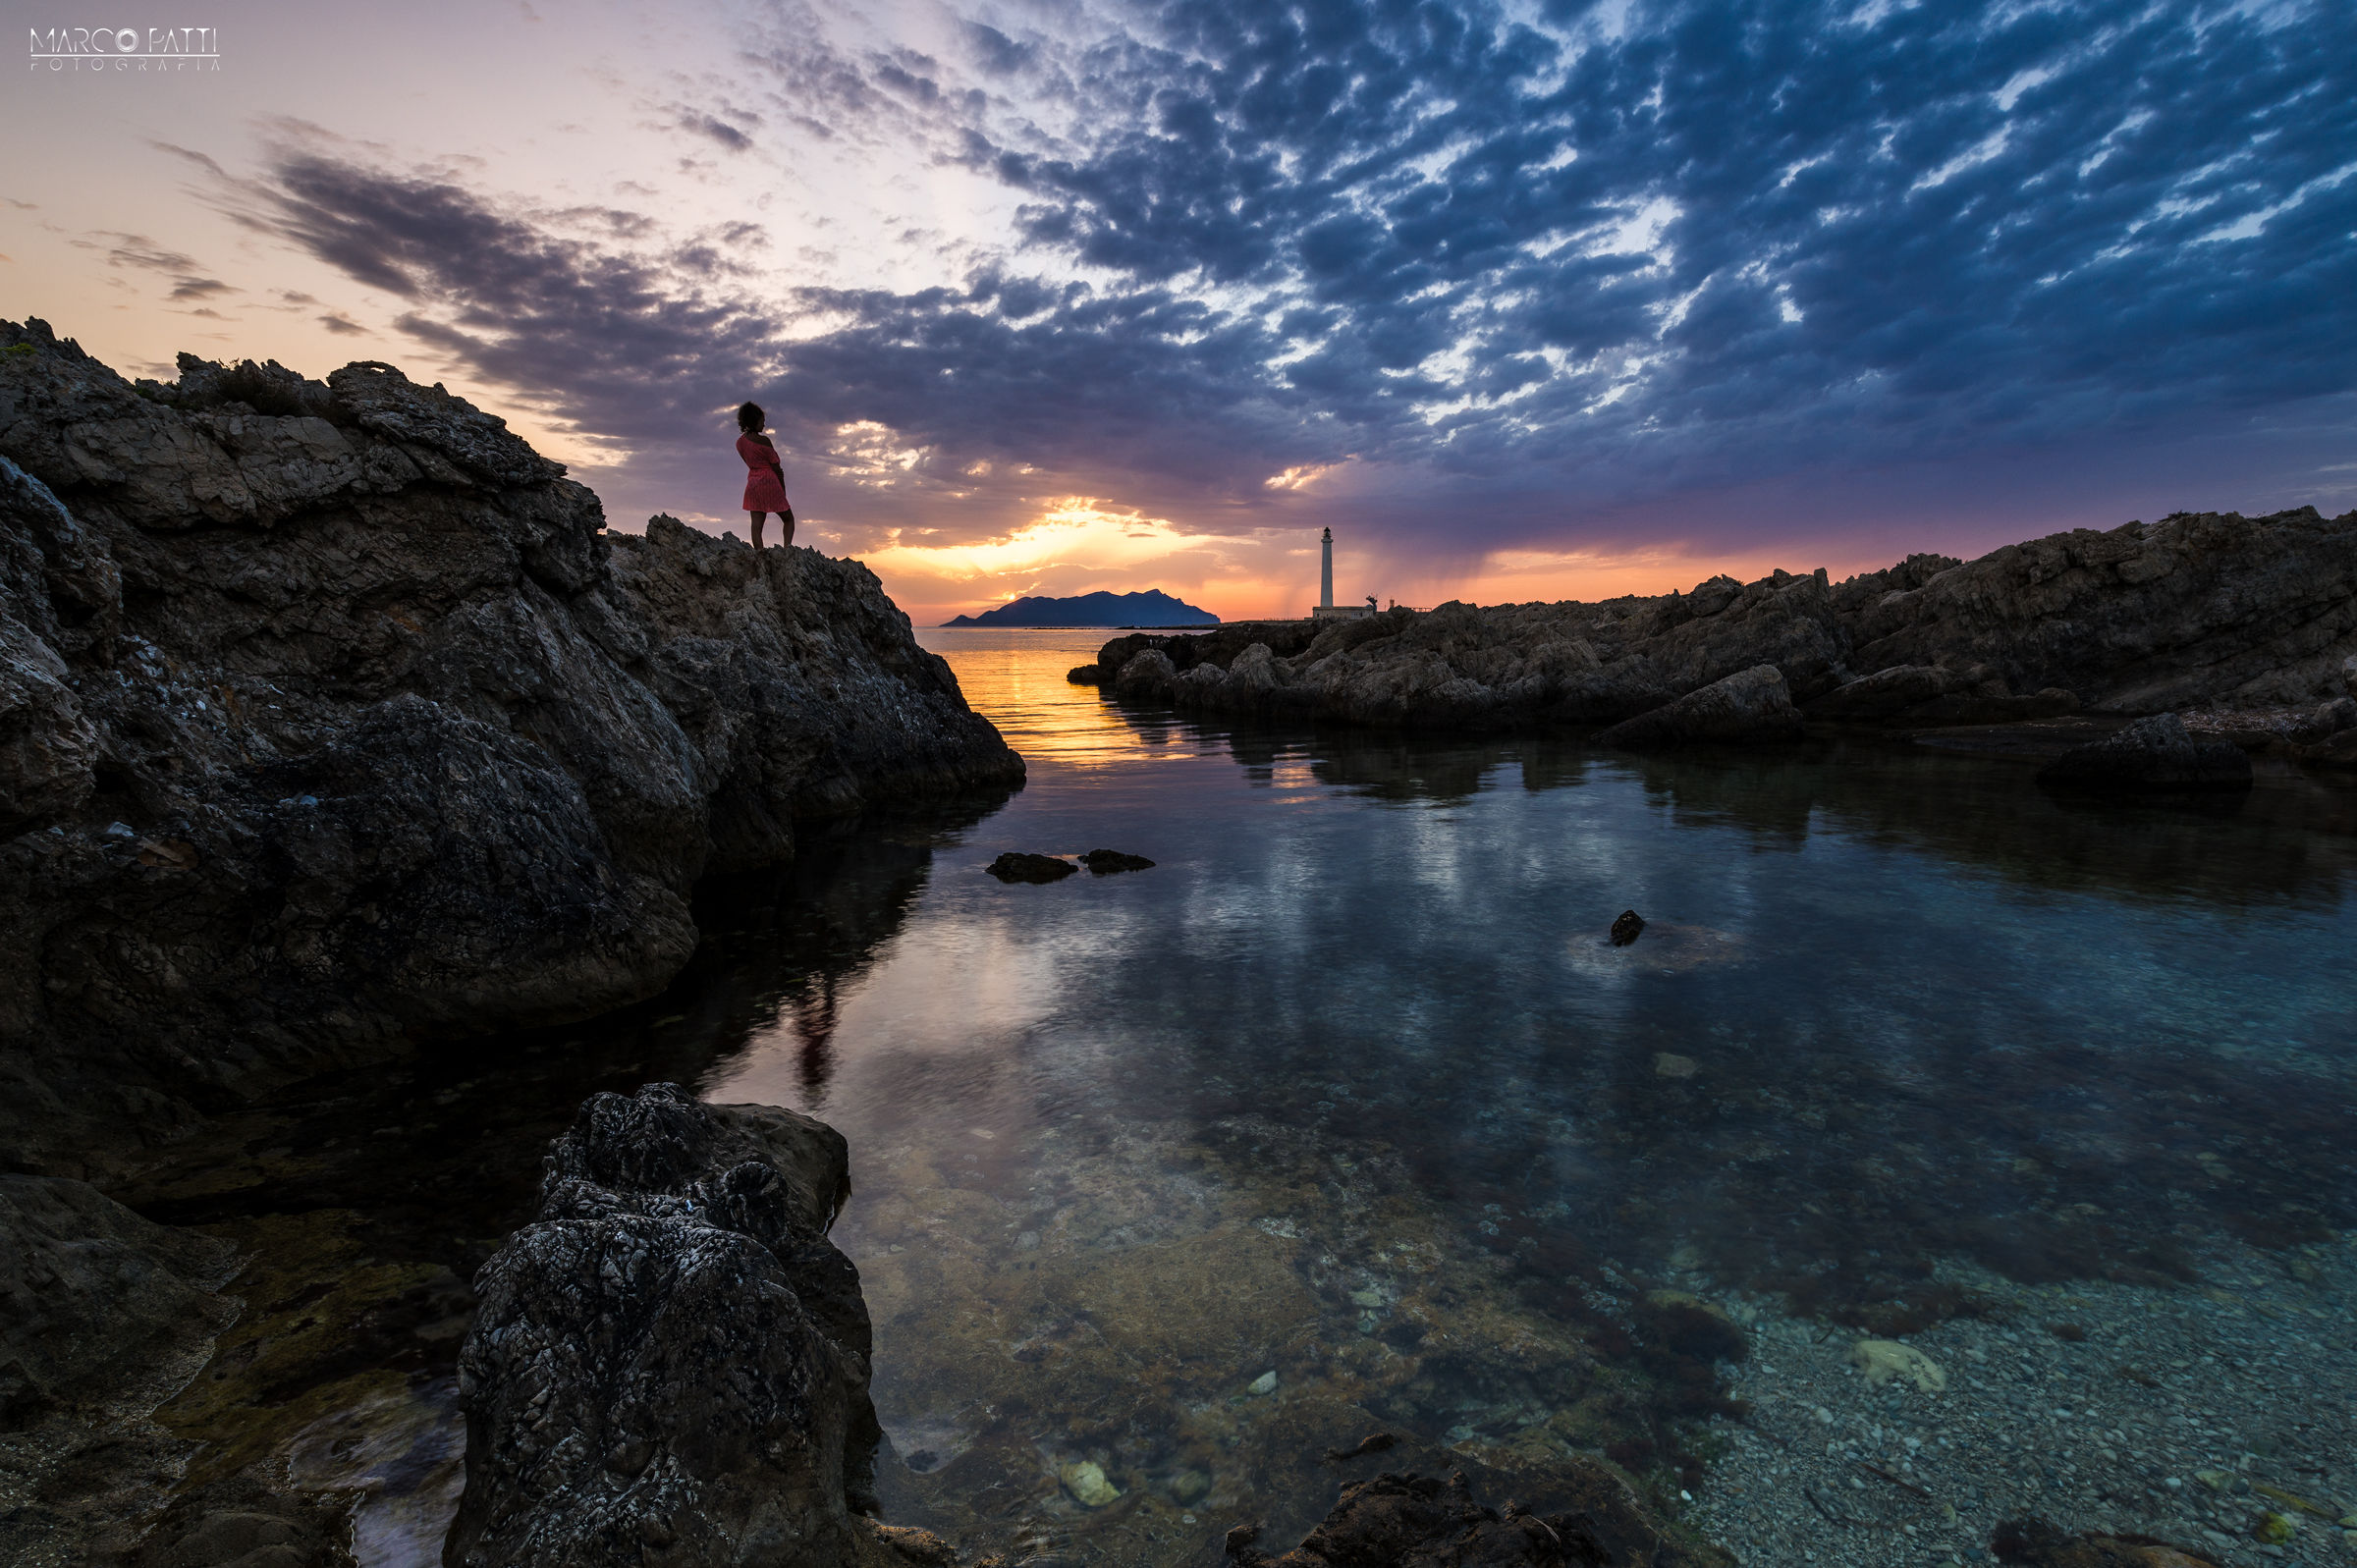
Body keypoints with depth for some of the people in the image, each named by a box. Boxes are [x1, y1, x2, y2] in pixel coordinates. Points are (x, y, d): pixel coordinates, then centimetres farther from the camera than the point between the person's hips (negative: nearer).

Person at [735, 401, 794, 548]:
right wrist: (783, 488, 2)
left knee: (756, 525, 2)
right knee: (788, 519, 8)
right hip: (769, 481, -6)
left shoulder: (740, 442, 8)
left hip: (753, 484, 6)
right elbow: (776, 467, -10)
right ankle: (787, 547, -11)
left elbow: (750, 463, 13)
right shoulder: (763, 441, -14)